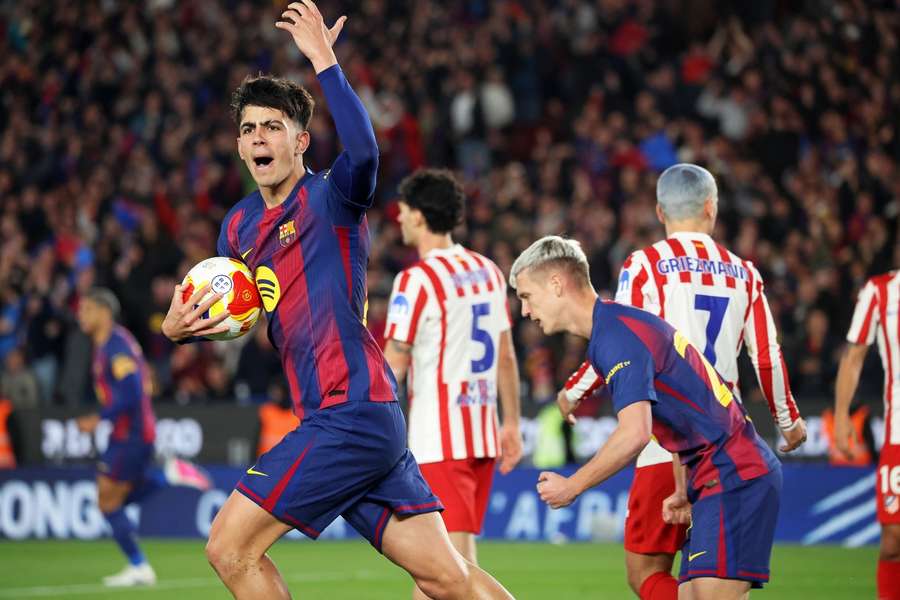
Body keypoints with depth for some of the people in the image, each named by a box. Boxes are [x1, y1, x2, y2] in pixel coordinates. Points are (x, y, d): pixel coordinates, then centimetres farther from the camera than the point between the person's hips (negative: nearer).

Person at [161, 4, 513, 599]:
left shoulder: (331, 198, -6)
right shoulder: (240, 226, 16)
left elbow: (363, 152, -29)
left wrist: (325, 60, -31)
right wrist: (180, 326, 9)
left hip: (353, 411, -8)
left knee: (229, 547, -9)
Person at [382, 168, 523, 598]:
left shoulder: (416, 280, -12)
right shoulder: (488, 271, 10)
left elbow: (393, 367, -11)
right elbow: (506, 356, 14)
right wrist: (512, 424, 20)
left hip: (439, 440, -8)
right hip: (482, 434, 8)